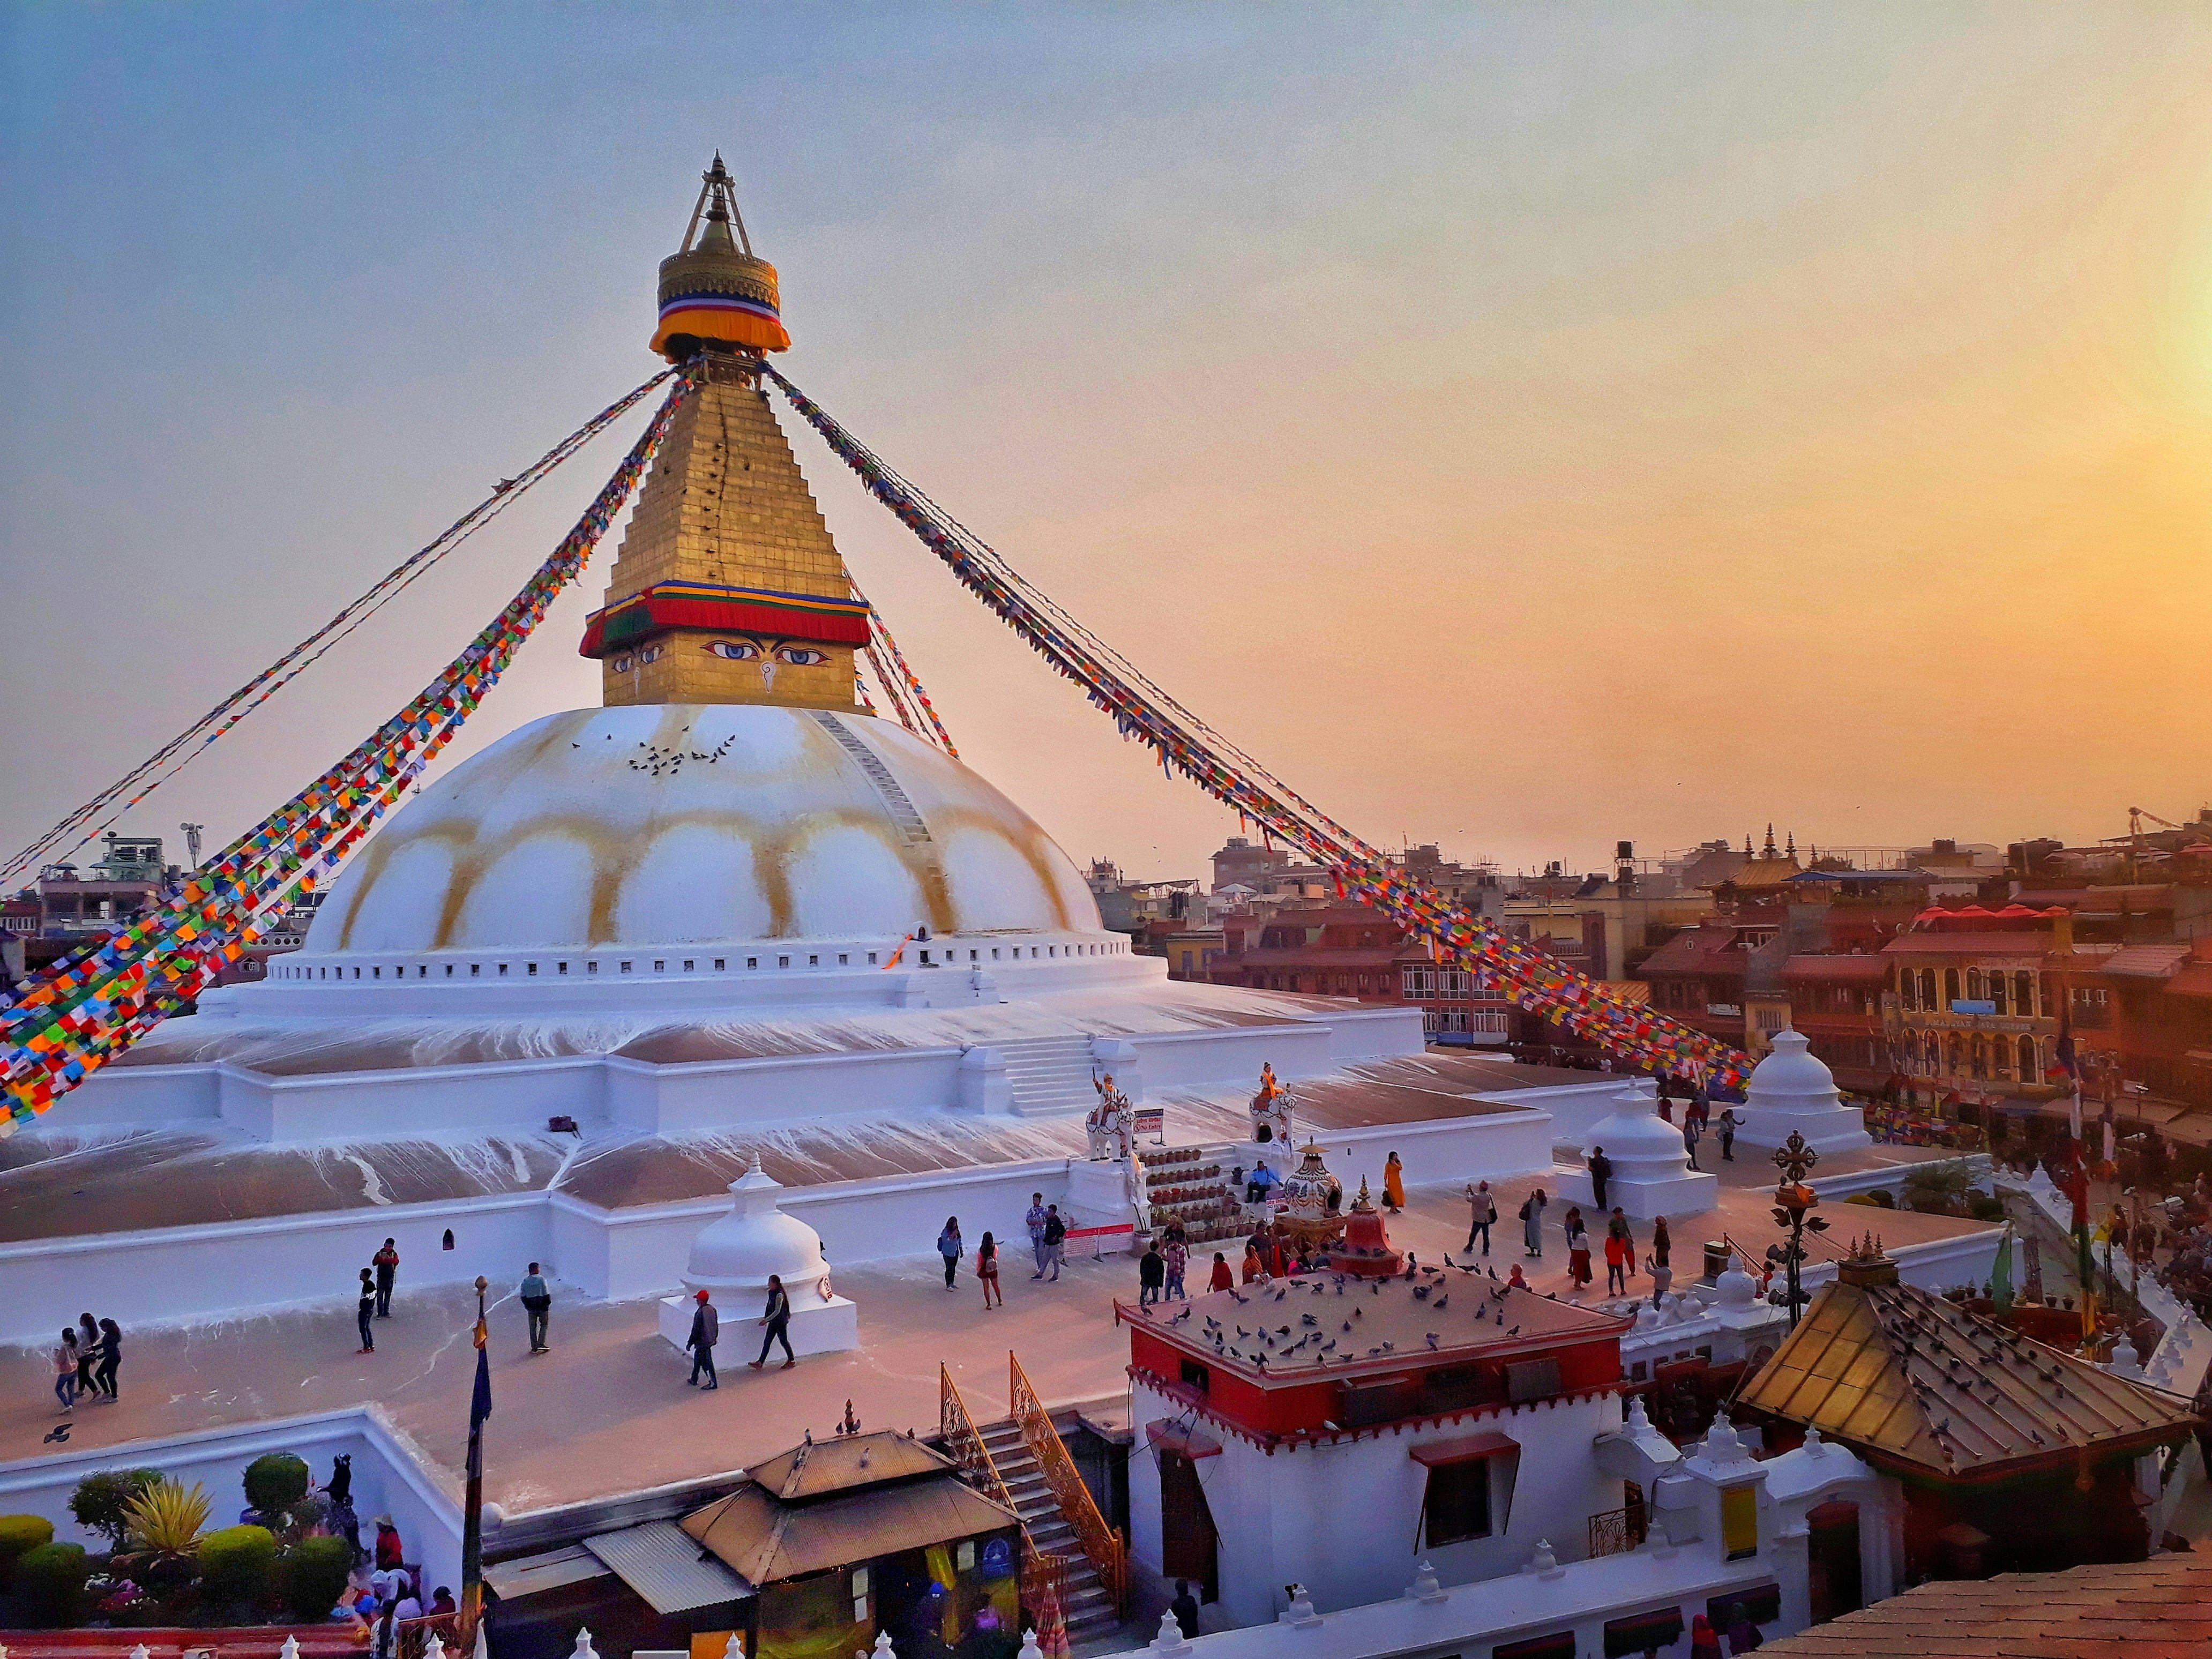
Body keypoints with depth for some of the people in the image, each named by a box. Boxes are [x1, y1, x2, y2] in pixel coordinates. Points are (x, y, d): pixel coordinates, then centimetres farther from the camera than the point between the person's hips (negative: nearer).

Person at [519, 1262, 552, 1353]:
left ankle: (534, 1347, 13)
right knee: (544, 1324, 11)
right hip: (542, 1306, -3)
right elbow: (546, 1293, -11)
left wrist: (527, 1306, 14)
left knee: (533, 1327, 11)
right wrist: (548, 1303, 2)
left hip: (531, 1308, 3)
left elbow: (523, 1296, 3)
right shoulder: (541, 1279, -10)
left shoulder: (525, 1281, 1)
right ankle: (541, 1344, -2)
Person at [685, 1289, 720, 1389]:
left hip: (702, 1342, -9)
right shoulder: (713, 1309, 2)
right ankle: (694, 1380, 35)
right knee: (697, 1358, 23)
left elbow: (696, 1330, -20)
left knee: (707, 1362, 2)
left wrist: (690, 1343, -11)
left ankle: (714, 1383, 10)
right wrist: (715, 1337, 24)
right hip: (711, 1339, 9)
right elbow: (716, 1325, 12)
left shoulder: (700, 1312, -24)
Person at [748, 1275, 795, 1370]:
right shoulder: (771, 1293, 5)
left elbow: (777, 1311, -24)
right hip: (773, 1322, 9)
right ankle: (760, 1363, 9)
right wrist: (766, 1319, 16)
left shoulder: (779, 1295, -22)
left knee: (784, 1341, 6)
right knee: (767, 1342, 7)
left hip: (780, 1322, -9)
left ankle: (792, 1360, 22)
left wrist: (766, 1320, -25)